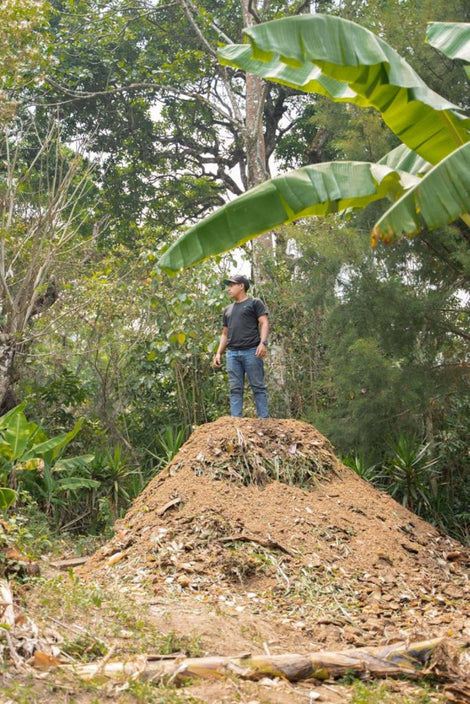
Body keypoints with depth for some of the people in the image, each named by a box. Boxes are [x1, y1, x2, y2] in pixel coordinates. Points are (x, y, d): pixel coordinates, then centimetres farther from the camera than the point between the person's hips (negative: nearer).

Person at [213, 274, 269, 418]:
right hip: (232, 353, 5)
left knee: (258, 387, -5)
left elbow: (264, 323, -2)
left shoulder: (254, 303, 7)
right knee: (235, 389, 1)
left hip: (251, 351, -5)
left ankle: (263, 419, -5)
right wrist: (219, 353, 14)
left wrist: (263, 343, -18)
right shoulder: (228, 309, 24)